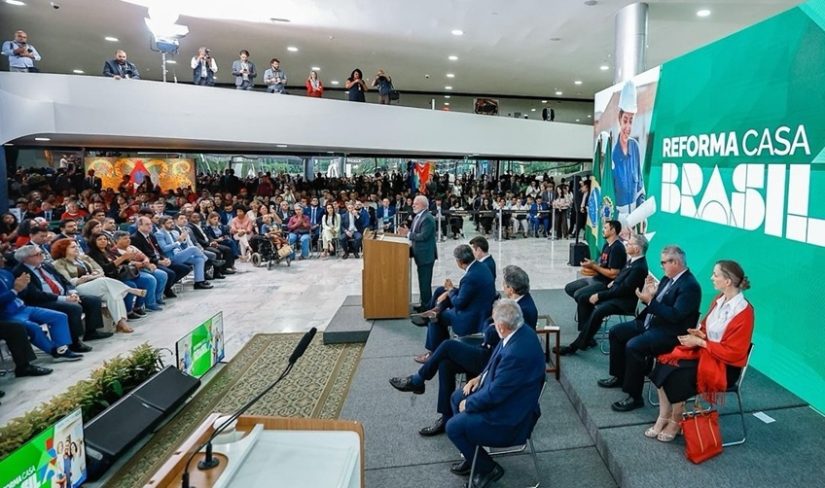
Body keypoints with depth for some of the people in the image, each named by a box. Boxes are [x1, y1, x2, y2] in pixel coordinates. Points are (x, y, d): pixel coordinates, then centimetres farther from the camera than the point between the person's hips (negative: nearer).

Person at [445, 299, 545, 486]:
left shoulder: (517, 352, -36)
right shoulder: (520, 331, -7)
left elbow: (494, 394, -26)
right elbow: (498, 363, 12)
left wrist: (468, 404, -11)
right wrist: (480, 377, 3)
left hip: (510, 416, -10)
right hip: (501, 392, 10)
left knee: (453, 427, -8)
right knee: (457, 398, 17)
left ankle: (488, 468, 13)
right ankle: (472, 455, 30)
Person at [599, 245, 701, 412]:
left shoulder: (690, 286, -18)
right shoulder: (668, 278, 10)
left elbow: (675, 315, -26)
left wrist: (650, 301, -27)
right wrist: (648, 294, -4)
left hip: (669, 333, -10)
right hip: (650, 323, 10)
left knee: (633, 346, -29)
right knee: (615, 332, 9)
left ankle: (634, 397, -15)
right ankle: (619, 376, 23)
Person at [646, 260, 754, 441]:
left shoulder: (743, 311, -21)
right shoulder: (720, 299, 2)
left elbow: (732, 352, -20)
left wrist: (700, 342, -18)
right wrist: (699, 333, -5)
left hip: (724, 365, -7)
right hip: (704, 351, 7)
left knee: (675, 377, -24)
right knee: (664, 364, -15)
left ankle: (675, 422, 0)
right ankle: (663, 417, -6)